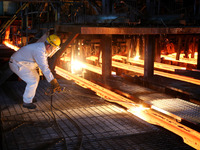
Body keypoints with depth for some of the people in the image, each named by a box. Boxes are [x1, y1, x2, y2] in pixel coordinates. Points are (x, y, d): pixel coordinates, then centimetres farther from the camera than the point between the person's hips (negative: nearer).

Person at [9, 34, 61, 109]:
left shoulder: (42, 47, 1)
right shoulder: (39, 51, -31)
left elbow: (45, 65, 10)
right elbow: (44, 68, -35)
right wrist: (53, 82, -33)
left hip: (23, 63, 10)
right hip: (17, 65, -10)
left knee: (36, 78, 14)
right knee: (33, 81, -12)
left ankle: (30, 97, 27)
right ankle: (26, 102, 3)